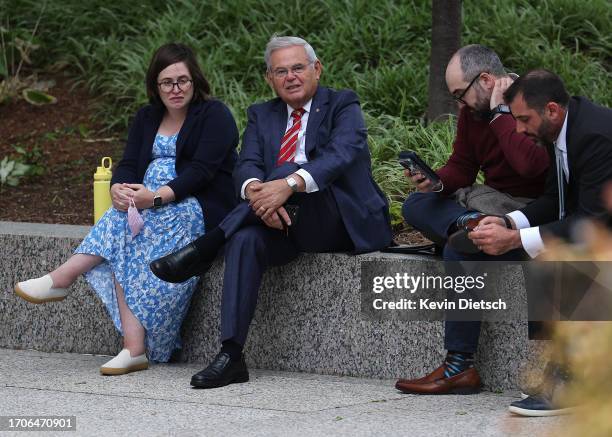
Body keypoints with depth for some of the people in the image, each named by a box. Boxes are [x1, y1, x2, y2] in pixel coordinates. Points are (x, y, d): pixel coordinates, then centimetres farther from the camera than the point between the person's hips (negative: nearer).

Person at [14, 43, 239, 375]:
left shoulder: (215, 115, -1)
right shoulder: (147, 118, 18)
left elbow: (202, 170, -14)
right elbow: (129, 165, 6)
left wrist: (157, 197, -30)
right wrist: (119, 189, -20)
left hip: (201, 209, -5)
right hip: (152, 206, 5)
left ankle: (62, 279, -29)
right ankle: (134, 348, -39)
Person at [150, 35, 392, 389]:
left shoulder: (342, 106, 2)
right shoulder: (262, 115, 17)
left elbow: (342, 154, -19)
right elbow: (247, 166, 0)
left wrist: (289, 184, -37)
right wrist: (256, 192, -27)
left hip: (341, 224, -4)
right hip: (284, 224, 4)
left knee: (290, 171, -31)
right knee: (247, 239, -30)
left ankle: (202, 250, -25)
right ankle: (231, 355, -36)